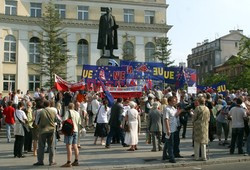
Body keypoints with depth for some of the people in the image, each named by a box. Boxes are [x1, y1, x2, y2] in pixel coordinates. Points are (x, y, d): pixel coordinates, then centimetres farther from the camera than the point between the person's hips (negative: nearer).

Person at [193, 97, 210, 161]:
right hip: (205, 127, 5)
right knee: (203, 142, 11)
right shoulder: (207, 109, 6)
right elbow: (208, 118, 11)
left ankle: (197, 157, 4)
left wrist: (193, 122, 11)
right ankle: (204, 157, 12)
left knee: (197, 141, 2)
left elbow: (194, 117, -7)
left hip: (198, 126, -5)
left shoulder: (197, 108, -10)